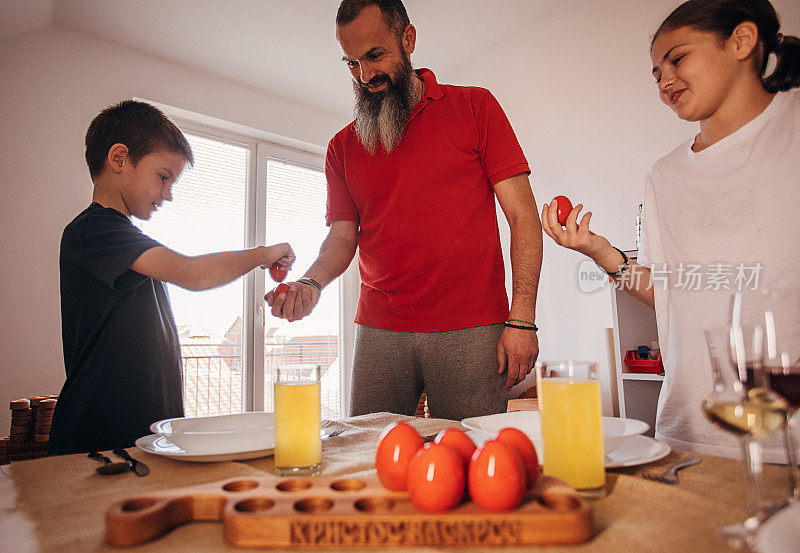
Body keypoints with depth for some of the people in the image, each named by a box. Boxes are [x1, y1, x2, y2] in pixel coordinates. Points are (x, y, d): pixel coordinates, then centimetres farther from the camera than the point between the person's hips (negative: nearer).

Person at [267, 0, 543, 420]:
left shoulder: (474, 106, 5)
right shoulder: (343, 147, 14)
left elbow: (522, 216, 0)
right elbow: (342, 237, 10)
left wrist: (521, 319, -9)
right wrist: (310, 284, -13)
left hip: (470, 333, -2)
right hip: (379, 334, 3)